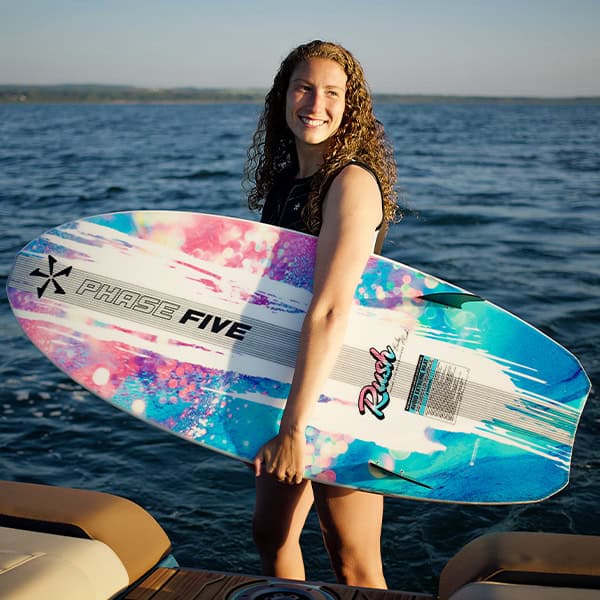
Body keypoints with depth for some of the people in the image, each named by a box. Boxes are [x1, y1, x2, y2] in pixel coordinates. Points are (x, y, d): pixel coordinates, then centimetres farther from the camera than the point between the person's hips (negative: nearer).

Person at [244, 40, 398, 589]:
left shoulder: (353, 182, -17)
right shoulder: (286, 178, 8)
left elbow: (330, 312, -27)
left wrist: (294, 427, -29)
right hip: (289, 380, 8)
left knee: (354, 568, 4)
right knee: (270, 533, 21)